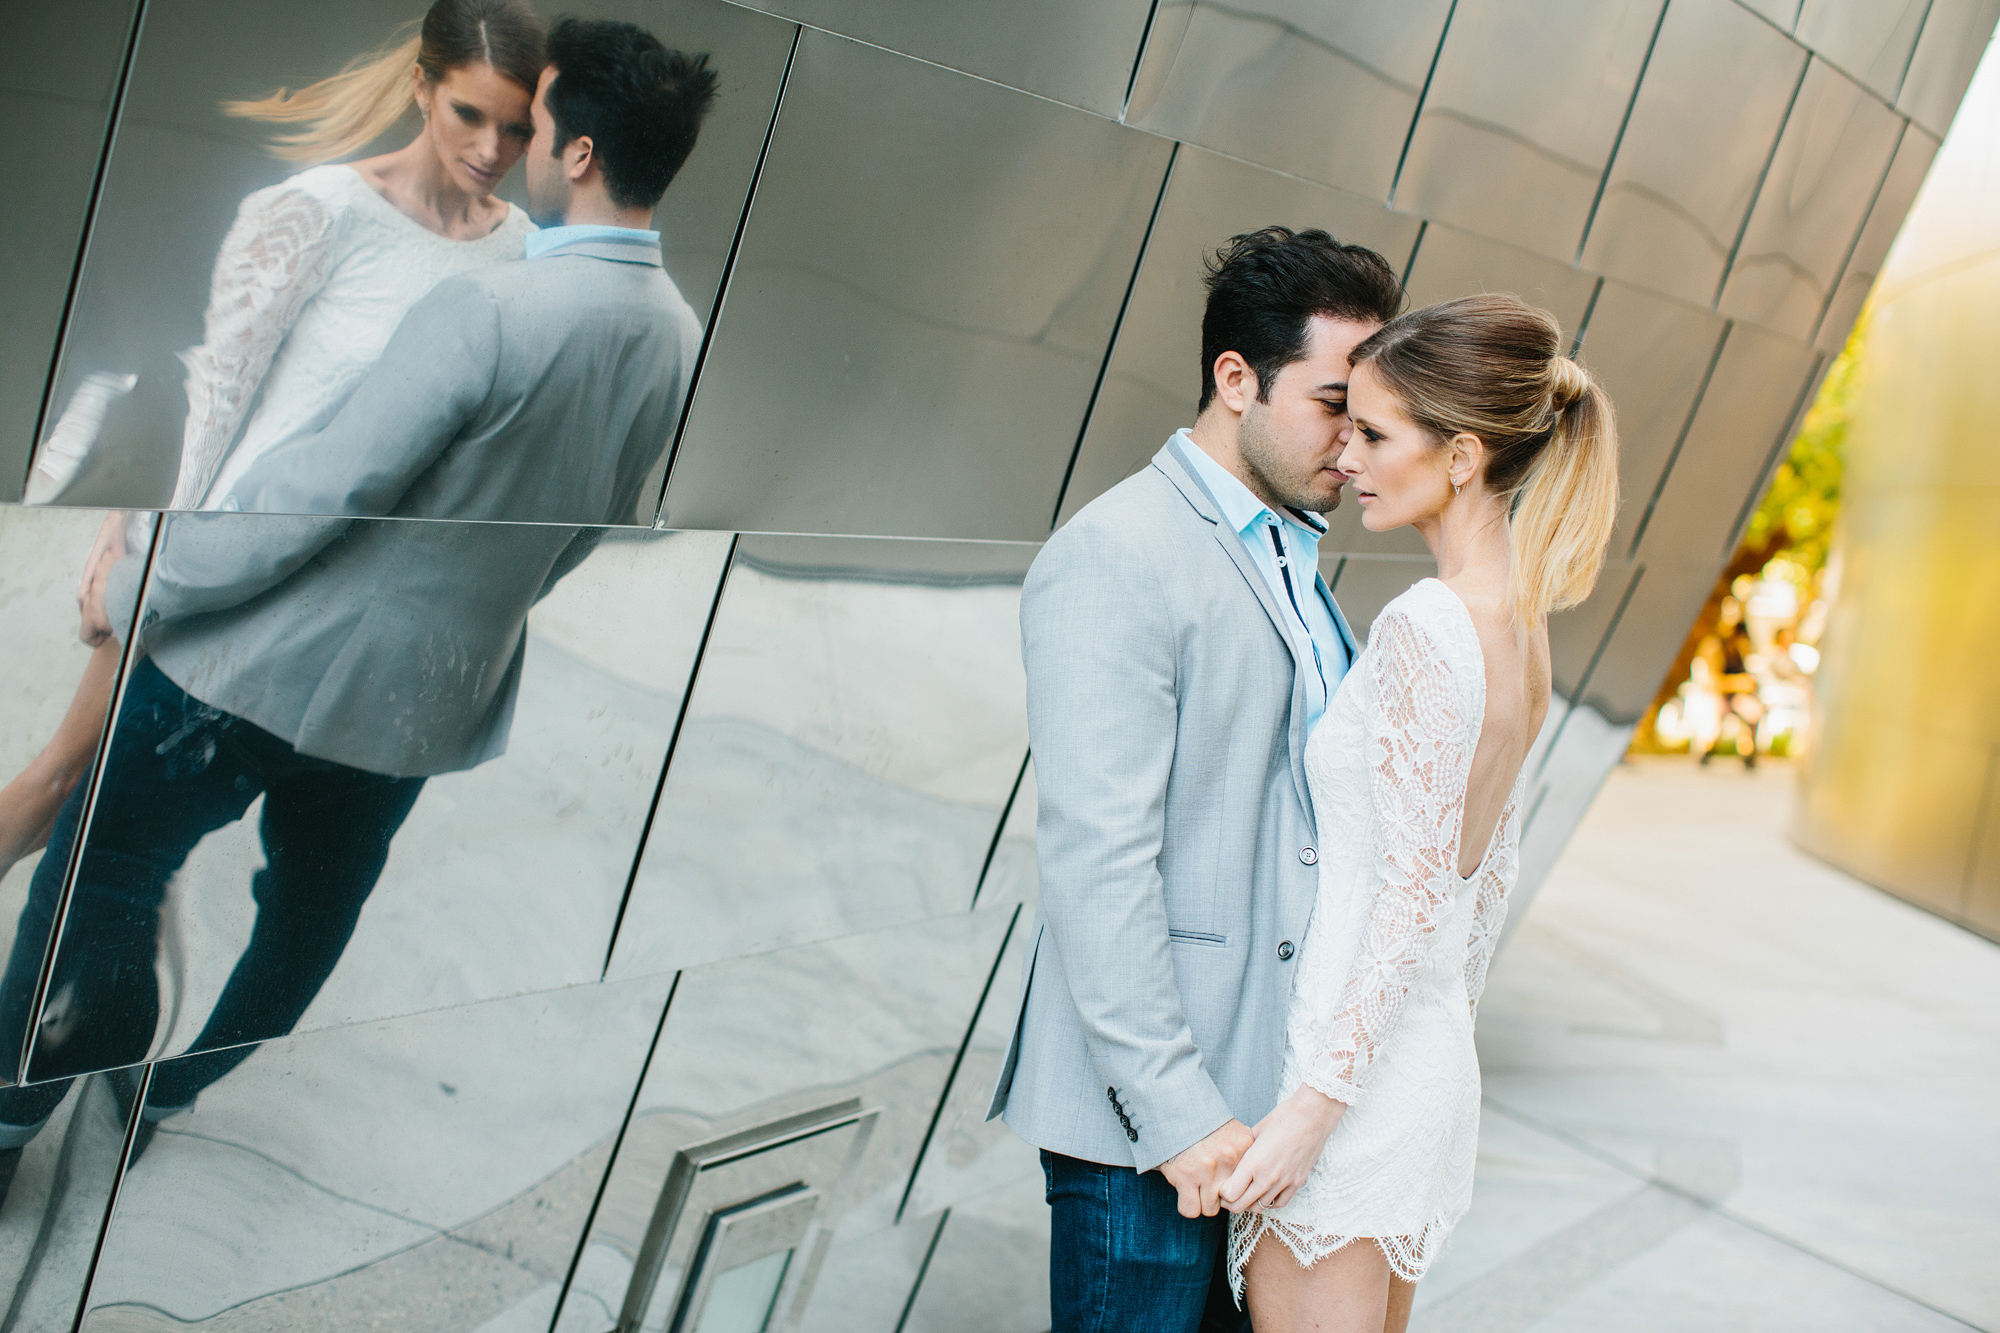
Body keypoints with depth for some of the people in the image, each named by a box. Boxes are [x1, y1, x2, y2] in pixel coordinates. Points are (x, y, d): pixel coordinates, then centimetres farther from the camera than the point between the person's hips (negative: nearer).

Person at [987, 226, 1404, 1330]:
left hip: (1263, 1084, 8)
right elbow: (1098, 860, -19)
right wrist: (1179, 1110, -21)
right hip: (1147, 1112, -8)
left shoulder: (1290, 555, 15)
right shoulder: (1114, 557, -13)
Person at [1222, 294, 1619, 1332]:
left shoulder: (1421, 629, -20)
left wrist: (1312, 1107, -20)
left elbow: (1415, 892, -22)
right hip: (1438, 1068, 9)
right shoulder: (1520, 620, 6)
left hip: (1356, 1077, -9)